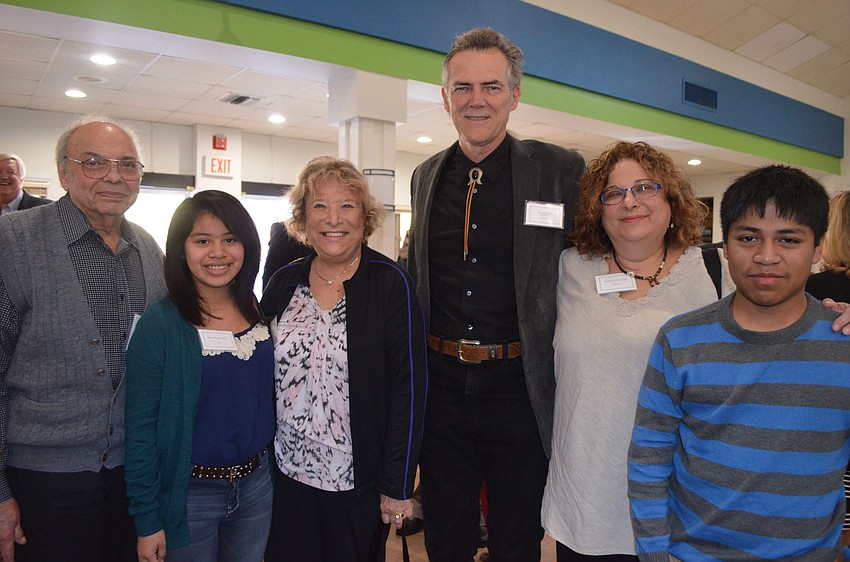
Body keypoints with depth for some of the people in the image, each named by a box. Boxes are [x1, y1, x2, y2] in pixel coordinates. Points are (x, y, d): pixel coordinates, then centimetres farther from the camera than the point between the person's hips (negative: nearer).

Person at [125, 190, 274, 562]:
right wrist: (147, 520, -10)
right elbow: (141, 429, -12)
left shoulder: (258, 312, 0)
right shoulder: (160, 324, -14)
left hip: (257, 485, 4)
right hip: (190, 493, -4)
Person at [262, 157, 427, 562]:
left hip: (358, 482, -3)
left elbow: (408, 386, -12)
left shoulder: (390, 283, -11)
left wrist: (398, 486, -11)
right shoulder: (283, 283, 1)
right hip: (286, 472, 4)